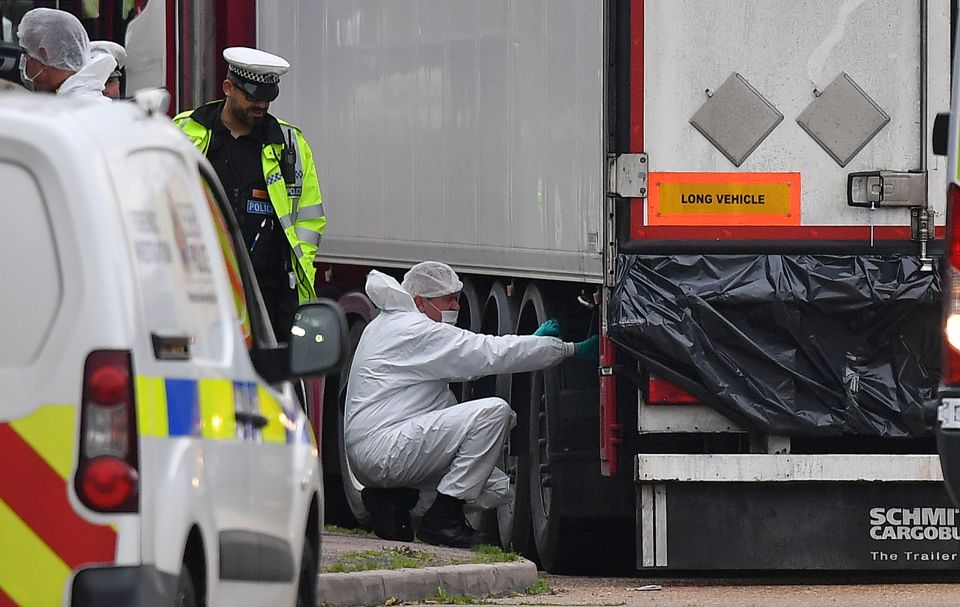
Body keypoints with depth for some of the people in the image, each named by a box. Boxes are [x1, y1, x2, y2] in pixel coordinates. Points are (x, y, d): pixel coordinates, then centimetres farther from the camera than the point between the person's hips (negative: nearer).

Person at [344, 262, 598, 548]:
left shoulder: (393, 324, 22)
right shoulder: (416, 331, -12)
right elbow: (491, 354, -16)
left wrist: (534, 341, 19)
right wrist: (571, 349, -12)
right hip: (381, 449, -11)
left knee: (497, 489, 9)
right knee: (493, 411, -22)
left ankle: (392, 497, 8)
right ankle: (443, 518, -18)